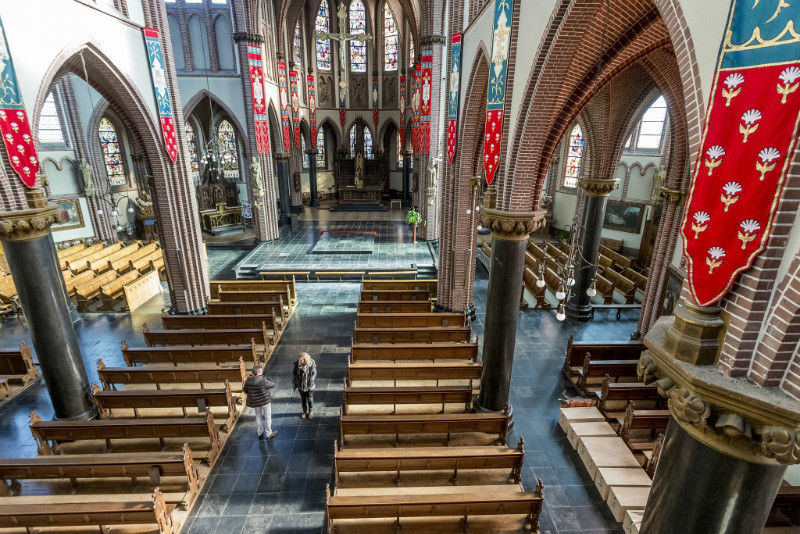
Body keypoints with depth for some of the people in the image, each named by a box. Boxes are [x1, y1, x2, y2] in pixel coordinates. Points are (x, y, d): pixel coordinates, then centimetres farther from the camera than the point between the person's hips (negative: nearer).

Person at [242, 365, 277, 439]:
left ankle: (260, 434, 36)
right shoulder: (263, 381, -29)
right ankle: (268, 434, 24)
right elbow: (272, 384, -13)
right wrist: (265, 378, -2)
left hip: (254, 402, 5)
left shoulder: (248, 381, -13)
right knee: (267, 416, 13)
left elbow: (245, 390, 2)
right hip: (265, 401, -5)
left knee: (258, 416, 23)